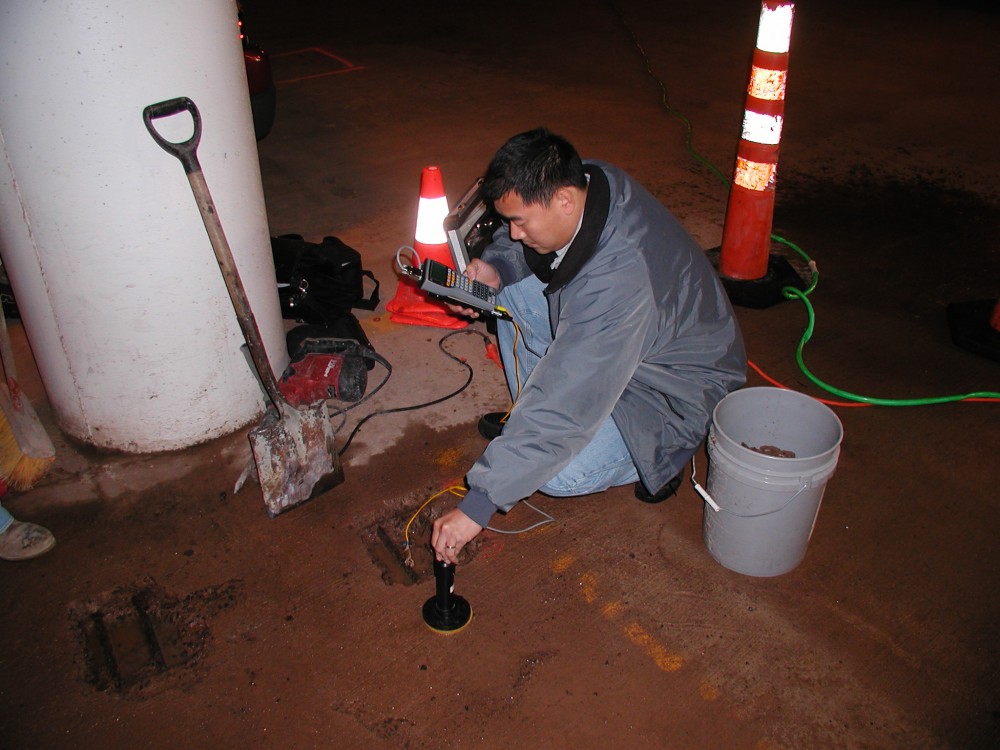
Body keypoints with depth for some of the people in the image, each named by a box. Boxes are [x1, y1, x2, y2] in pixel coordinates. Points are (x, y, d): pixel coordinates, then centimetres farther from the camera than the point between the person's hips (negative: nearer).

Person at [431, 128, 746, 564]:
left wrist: (478, 505, -38)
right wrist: (496, 267, -20)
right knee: (513, 289, -5)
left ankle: (662, 451, 4)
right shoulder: (584, 181, -17)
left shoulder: (620, 276, -40)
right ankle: (531, 421, 7)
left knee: (558, 475, -24)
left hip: (674, 386, -8)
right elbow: (517, 242, 5)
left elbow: (564, 400, -41)